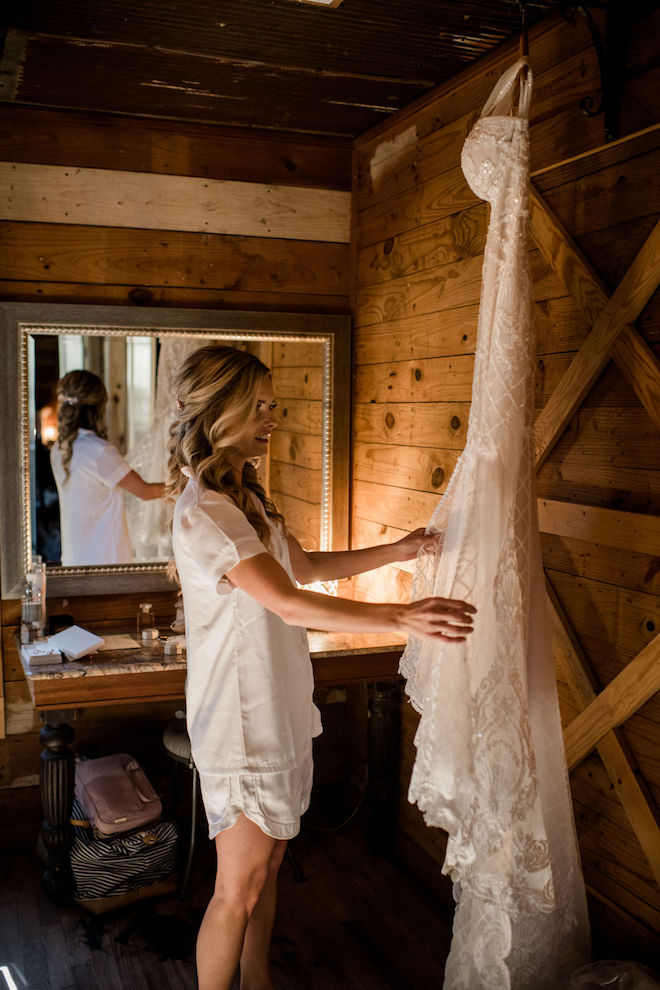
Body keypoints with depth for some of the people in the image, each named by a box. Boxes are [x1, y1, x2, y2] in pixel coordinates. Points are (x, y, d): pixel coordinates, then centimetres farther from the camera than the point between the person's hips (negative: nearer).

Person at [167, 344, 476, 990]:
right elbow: (289, 603, -30)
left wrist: (399, 550, 12)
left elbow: (306, 568, 19)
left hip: (277, 713, 9)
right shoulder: (204, 514, -22)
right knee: (239, 890, 5)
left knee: (267, 866, 22)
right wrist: (402, 618, -34)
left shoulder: (245, 497, 10)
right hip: (242, 726, -9)